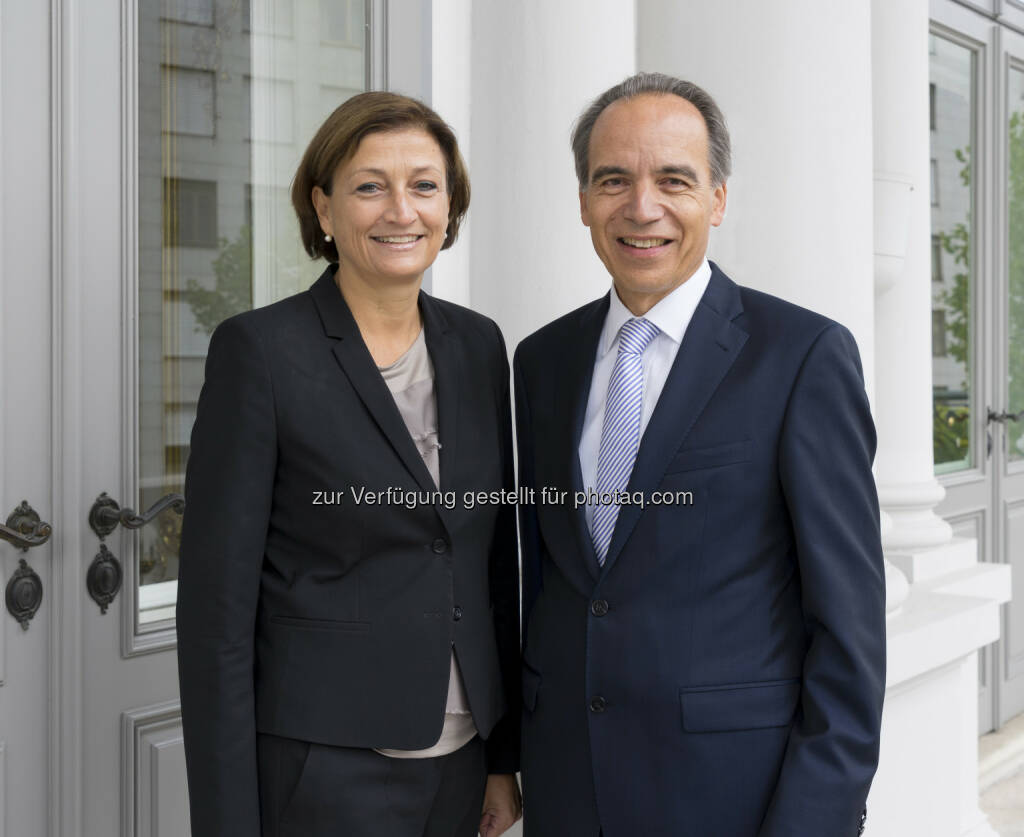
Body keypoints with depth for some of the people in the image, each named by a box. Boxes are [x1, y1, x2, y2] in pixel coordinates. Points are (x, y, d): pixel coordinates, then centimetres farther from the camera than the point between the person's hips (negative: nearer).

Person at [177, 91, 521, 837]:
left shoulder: (477, 344, 5)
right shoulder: (261, 349, -11)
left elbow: (498, 561, 10)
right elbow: (217, 600, -11)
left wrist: (508, 756, 9)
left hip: (459, 761, 5)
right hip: (322, 769, -5)